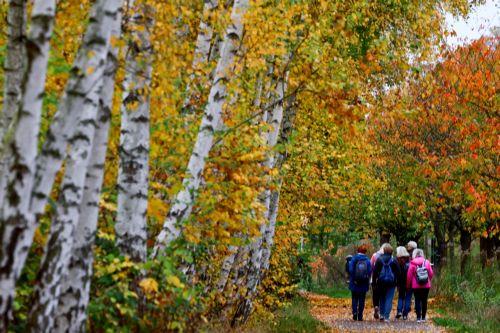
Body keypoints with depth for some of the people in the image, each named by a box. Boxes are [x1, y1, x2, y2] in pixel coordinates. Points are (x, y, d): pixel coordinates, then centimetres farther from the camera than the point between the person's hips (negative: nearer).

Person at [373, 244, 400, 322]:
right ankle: (386, 317, -6)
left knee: (382, 298, 18)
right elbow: (398, 272, -2)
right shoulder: (394, 261, -4)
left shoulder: (379, 260, -1)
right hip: (391, 283, -2)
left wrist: (374, 281, 4)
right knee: (389, 299, 0)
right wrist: (397, 281, 6)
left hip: (381, 282, 2)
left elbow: (375, 271, -2)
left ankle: (382, 314, 15)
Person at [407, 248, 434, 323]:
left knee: (417, 301, 3)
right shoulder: (427, 262, -1)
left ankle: (418, 317, -3)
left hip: (416, 286, -2)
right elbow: (431, 274, 2)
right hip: (426, 286, 2)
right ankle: (423, 317, 10)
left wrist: (408, 285, 7)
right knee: (424, 301, 9)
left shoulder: (412, 263, -6)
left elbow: (409, 275, -5)